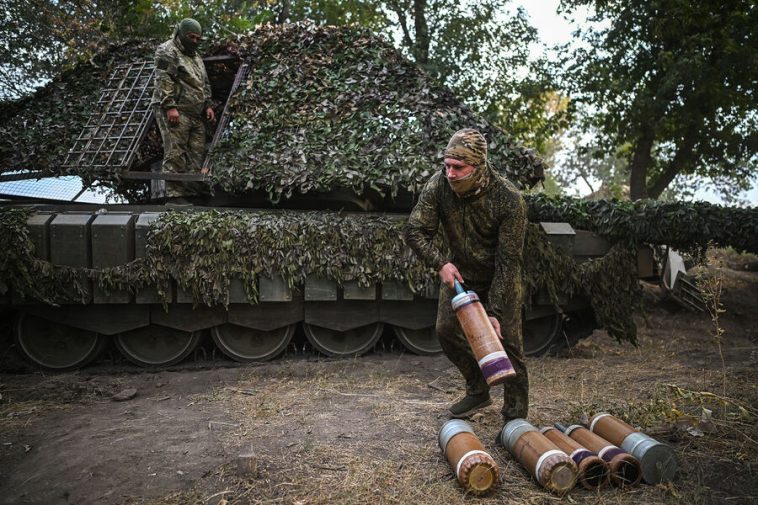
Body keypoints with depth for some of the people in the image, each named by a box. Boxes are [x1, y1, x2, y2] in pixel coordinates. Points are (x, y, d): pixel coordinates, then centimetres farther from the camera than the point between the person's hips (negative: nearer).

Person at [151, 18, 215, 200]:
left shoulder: (196, 57, 25)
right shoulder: (167, 51, -2)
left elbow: (204, 84, 29)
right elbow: (163, 80, -13)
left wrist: (207, 105, 18)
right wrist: (170, 106, -21)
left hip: (196, 115, 8)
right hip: (175, 111, -8)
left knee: (196, 155, 4)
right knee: (176, 154, -11)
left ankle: (193, 193, 8)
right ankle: (175, 195, -12)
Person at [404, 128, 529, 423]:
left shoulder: (509, 199, -30)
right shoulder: (439, 185, -21)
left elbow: (509, 261, -26)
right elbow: (415, 231, -12)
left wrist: (495, 310, -28)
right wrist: (440, 264, -25)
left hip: (499, 278, -4)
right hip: (459, 272, 4)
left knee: (507, 339, -5)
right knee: (447, 330, 3)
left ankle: (516, 416, 12)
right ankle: (478, 391, 25)